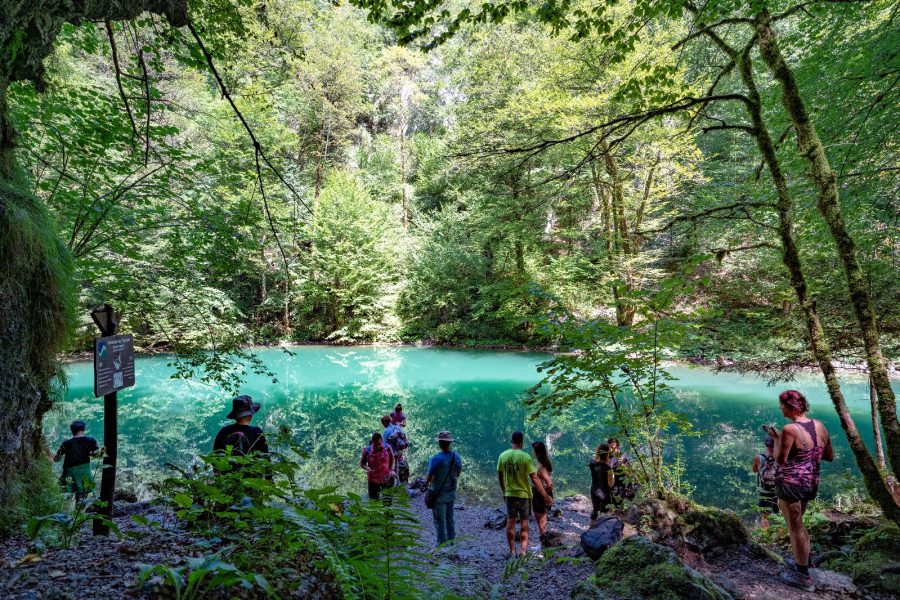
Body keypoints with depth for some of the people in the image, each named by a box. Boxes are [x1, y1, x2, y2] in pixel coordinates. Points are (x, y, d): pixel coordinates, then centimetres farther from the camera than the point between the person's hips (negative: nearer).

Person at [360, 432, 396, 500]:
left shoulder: (387, 448, -10)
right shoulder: (367, 451, -13)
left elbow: (392, 459, 5)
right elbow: (362, 463, -1)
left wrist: (391, 470, -8)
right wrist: (367, 468, -21)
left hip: (386, 478, 1)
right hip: (373, 479, 0)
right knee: (374, 499, 7)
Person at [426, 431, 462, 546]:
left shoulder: (437, 458, -24)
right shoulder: (456, 457, -4)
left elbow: (429, 478, -20)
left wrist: (427, 481, 0)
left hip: (439, 494, -6)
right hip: (452, 492, 6)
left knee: (440, 521, 7)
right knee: (450, 519, 19)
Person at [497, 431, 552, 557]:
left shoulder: (503, 456, -4)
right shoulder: (525, 457, -16)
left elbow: (500, 477, 4)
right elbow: (534, 479, -16)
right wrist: (545, 496, -8)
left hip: (509, 494, 3)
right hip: (524, 494, -3)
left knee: (510, 522, 12)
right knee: (524, 523, 10)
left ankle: (512, 551, 19)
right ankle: (523, 551, 11)